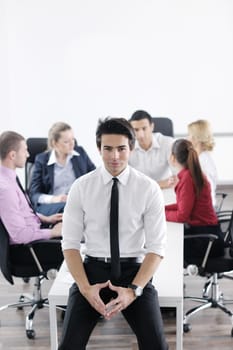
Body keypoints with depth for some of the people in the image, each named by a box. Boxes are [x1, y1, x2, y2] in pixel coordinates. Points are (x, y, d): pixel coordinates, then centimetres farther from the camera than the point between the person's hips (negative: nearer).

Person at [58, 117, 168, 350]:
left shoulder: (149, 189, -6)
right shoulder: (81, 187, -3)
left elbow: (156, 248, -5)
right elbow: (70, 243, -2)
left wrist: (133, 290, -18)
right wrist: (86, 288, -16)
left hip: (134, 270, 0)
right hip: (93, 269, 1)